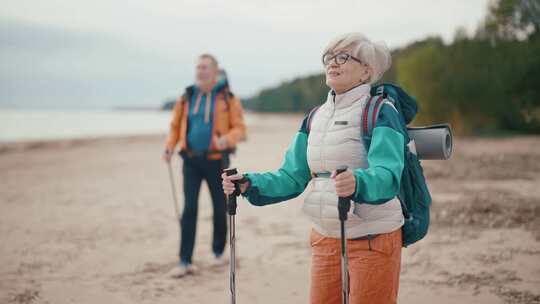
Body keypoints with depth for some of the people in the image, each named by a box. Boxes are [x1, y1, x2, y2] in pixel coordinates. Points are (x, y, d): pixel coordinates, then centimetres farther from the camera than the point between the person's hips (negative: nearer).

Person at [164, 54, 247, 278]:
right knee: (189, 210, -6)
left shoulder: (228, 98, -3)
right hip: (191, 160, 2)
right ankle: (185, 261, -4)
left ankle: (218, 252, 30)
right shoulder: (187, 97, 5)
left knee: (220, 209, 9)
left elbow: (240, 129, -6)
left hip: (216, 161, -1)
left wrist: (226, 140, -27)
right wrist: (170, 147, -3)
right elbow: (175, 126, 13)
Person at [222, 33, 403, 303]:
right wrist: (249, 184, -7)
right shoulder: (316, 117, 10)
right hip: (324, 239, 6)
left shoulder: (380, 112, -10)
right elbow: (292, 177, 9)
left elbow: (389, 176, -24)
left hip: (373, 240, -6)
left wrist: (357, 182, -44)